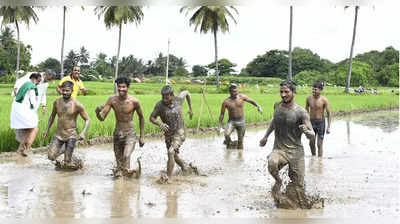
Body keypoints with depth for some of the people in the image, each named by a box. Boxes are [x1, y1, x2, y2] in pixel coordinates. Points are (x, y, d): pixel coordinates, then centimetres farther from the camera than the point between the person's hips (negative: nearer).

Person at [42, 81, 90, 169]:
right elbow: (52, 115, 18)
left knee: (67, 163, -8)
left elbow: (87, 119, -7)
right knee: (51, 156, -10)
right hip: (58, 134, 4)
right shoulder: (57, 102, 1)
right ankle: (63, 149, 22)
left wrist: (83, 132, -22)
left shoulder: (77, 105, -13)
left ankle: (77, 163, 27)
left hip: (71, 135, -4)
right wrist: (47, 130, 13)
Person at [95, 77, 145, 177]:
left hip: (130, 134, -3)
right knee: (118, 161, 12)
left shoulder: (134, 101, -11)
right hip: (117, 134, 3)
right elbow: (102, 118, -7)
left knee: (126, 156, -27)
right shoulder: (112, 100, -6)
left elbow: (141, 118, 4)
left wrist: (141, 137, 6)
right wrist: (97, 112, -31)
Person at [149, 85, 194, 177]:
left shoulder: (179, 99, -13)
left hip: (179, 133, -4)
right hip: (168, 134, 4)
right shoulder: (159, 105, -13)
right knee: (174, 156, 19)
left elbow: (187, 92, 8)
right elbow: (151, 118, -9)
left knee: (171, 152, -24)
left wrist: (190, 109, 12)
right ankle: (185, 168, 48)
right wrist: (160, 124, -30)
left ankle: (168, 177, -19)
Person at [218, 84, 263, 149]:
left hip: (241, 121, 2)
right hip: (231, 121, -2)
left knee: (240, 141, 5)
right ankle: (229, 143, 3)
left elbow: (252, 101, 6)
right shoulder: (226, 102, -7)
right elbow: (222, 114, -2)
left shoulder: (241, 97, -3)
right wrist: (219, 127, -6)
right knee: (226, 134, -27)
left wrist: (258, 106, -14)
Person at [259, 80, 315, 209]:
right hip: (278, 149, 2)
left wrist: (306, 131, -32)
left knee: (298, 186, -1)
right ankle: (278, 182, -4)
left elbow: (312, 136, -10)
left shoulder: (301, 112, -9)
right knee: (272, 163, -33)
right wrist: (266, 136, 32)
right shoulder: (277, 106, 4)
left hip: (296, 151, -2)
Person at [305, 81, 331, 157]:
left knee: (319, 144, -3)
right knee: (311, 143, 13)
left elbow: (328, 113, -10)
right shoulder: (309, 99, -2)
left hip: (320, 122, -4)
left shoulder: (324, 100, -13)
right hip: (311, 122, 4)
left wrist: (328, 127, -13)